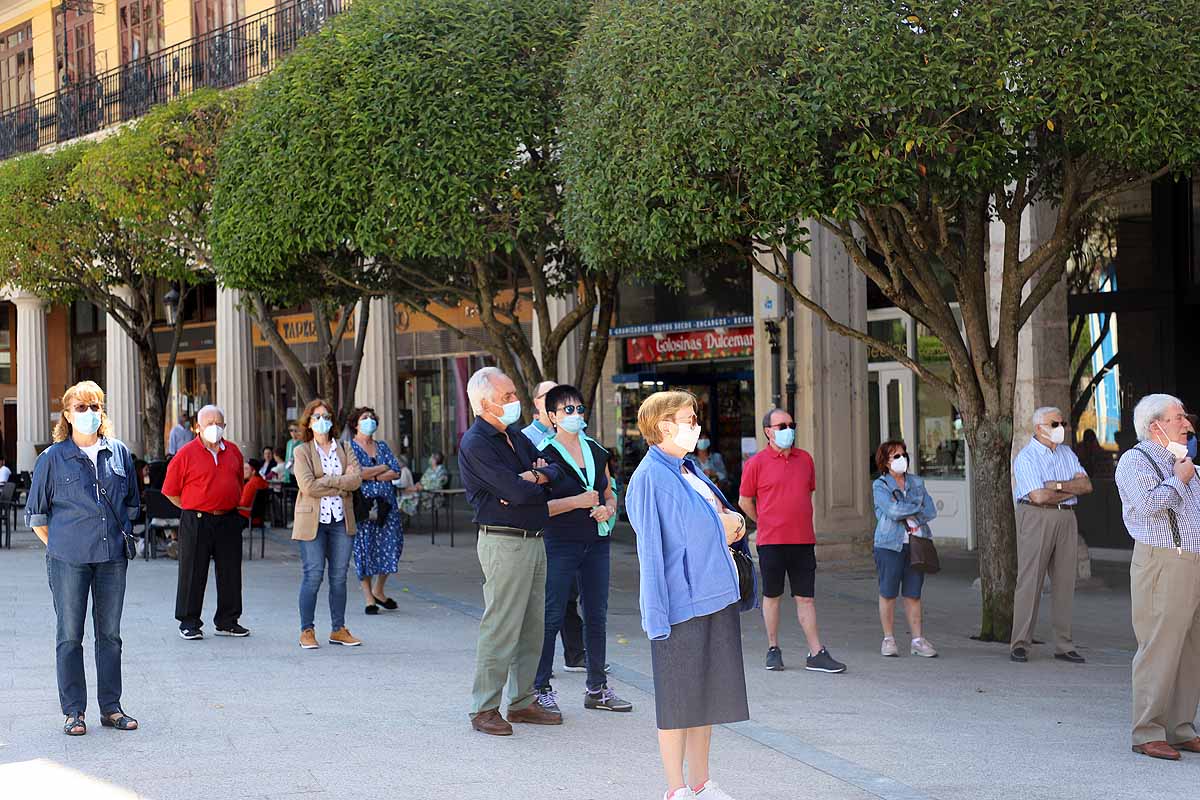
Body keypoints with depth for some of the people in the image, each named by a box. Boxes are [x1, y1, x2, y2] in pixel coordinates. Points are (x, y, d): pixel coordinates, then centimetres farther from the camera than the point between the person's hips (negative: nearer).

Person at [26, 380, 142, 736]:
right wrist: (59, 546, 2)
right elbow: (36, 513, 5)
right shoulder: (53, 458, -2)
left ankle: (111, 708, 16)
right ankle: (73, 711, 7)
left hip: (112, 559, 3)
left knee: (110, 634, 8)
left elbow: (131, 503, 21)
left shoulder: (119, 453, 8)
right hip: (69, 560, -3)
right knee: (69, 636, 1)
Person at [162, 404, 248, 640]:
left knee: (231, 572, 8)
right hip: (197, 522, -4)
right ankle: (189, 623, 8)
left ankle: (228, 621, 18)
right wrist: (194, 508, 1)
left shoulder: (233, 451, 10)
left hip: (229, 521, 4)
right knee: (193, 574, 0)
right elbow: (170, 491, 0)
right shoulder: (186, 454, -4)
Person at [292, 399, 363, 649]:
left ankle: (338, 629, 14)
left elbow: (356, 479, -3)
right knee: (313, 576, -5)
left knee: (339, 576, 6)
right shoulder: (302, 451, 2)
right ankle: (307, 631, 3)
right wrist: (341, 482, -8)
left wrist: (326, 481, -11)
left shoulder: (345, 449, 12)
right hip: (312, 521, -3)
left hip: (341, 521, 4)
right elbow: (308, 486, -13)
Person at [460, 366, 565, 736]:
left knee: (532, 629, 12)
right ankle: (484, 709, 0)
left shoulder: (514, 435, 16)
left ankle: (523, 702, 21)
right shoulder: (475, 443, -12)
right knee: (501, 629, -7)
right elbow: (517, 492, -21)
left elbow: (554, 470, 12)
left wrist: (534, 477, -8)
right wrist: (537, 484, 0)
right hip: (504, 542, -9)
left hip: (533, 540, 9)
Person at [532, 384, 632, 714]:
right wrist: (578, 502, -19)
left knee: (597, 618, 9)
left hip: (596, 543, 6)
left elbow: (609, 495, 21)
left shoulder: (596, 452, 13)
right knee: (551, 617, -4)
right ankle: (541, 689, 4)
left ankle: (597, 689, 18)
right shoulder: (544, 454, -5)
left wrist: (608, 509, -1)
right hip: (559, 543, -6)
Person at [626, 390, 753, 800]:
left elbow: (723, 516, 23)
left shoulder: (688, 470, 12)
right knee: (678, 697, 0)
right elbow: (652, 547, -16)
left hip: (716, 597, 9)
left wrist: (733, 522, 1)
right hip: (683, 602, -9)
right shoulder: (650, 479, -14)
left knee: (707, 693, 14)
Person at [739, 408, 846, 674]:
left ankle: (816, 654, 3)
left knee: (806, 597, 3)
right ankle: (773, 649, 18)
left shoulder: (805, 459, 9)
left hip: (803, 540, 3)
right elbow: (744, 500, 4)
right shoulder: (757, 463, -5)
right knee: (772, 596, 7)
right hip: (771, 541, -3)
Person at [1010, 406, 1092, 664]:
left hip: (1066, 519, 6)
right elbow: (1039, 496, -16)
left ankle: (1064, 646, 10)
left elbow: (1086, 485, 5)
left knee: (1065, 582, 6)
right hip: (1036, 518, -6)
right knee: (1030, 581, -7)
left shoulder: (1067, 454, 16)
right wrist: (1071, 490, -1)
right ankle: (1019, 644, -2)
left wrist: (1059, 485, -11)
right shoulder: (1026, 457, -5)